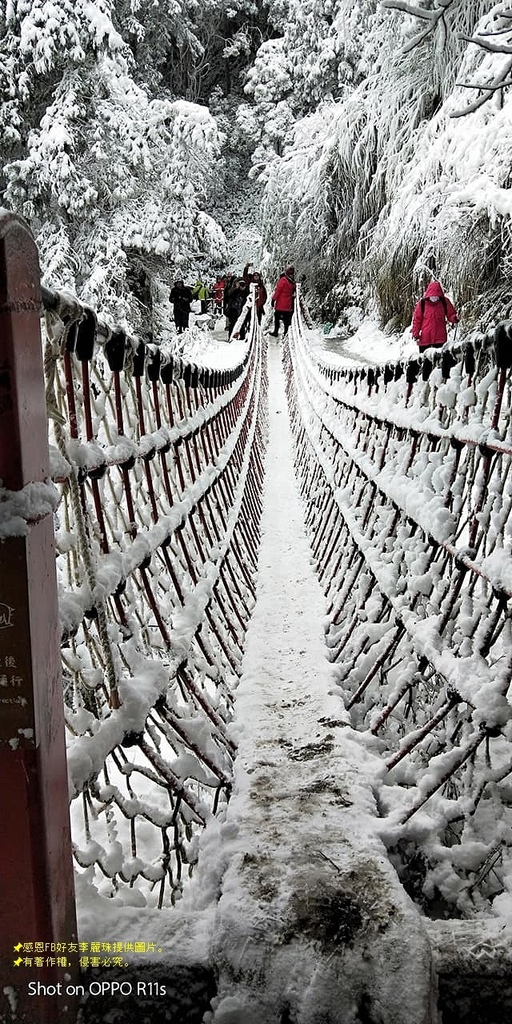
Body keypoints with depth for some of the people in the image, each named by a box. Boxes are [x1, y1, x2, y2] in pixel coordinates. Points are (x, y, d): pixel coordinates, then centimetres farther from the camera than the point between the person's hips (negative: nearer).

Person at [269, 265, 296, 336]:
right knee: (286, 318, 11)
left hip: (280, 304, -6)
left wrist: (273, 299, -7)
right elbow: (293, 293, 12)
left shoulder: (283, 280, -15)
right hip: (288, 305, 6)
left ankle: (276, 332, 2)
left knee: (277, 317, 2)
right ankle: (286, 332, 14)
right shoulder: (293, 283, 4)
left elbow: (278, 291, -14)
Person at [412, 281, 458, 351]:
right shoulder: (422, 303, -6)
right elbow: (417, 319, 1)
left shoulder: (444, 302, -2)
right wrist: (415, 333, -2)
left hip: (440, 337, 1)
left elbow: (450, 314, 7)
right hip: (425, 337, 0)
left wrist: (454, 318, -16)